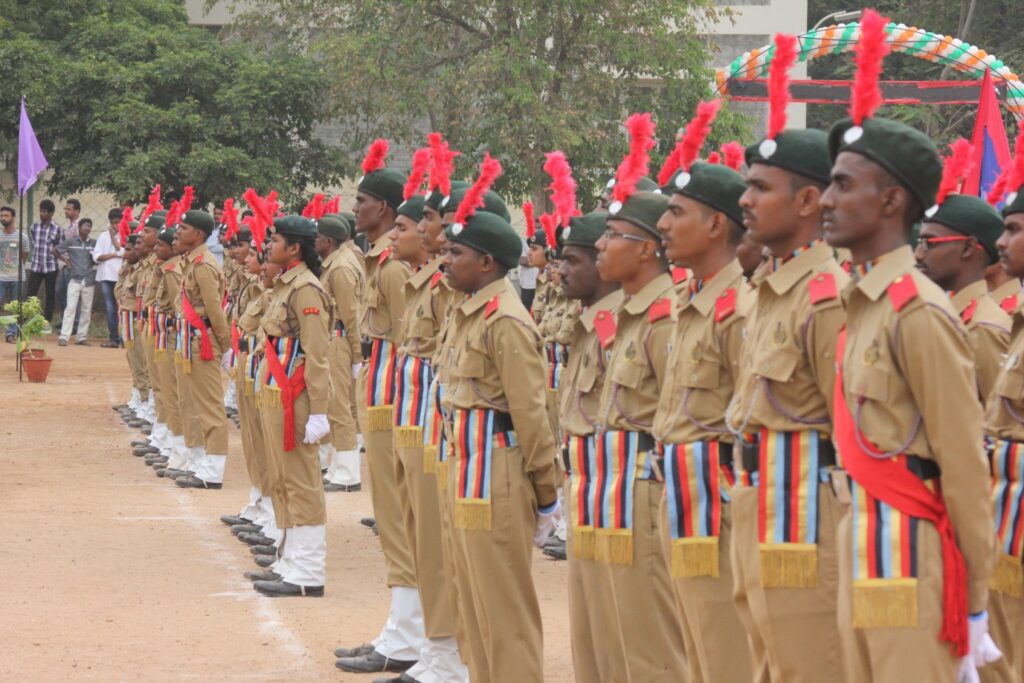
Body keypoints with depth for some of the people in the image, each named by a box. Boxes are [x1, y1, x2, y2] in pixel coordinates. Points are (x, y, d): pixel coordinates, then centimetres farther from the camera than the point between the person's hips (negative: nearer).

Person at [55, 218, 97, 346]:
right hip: (75, 279, -3)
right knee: (70, 307, -11)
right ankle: (64, 337, -15)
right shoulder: (71, 242, 2)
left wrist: (94, 259, -7)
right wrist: (65, 261, 4)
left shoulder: (94, 243, 6)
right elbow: (56, 250, 9)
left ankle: (82, 337, 13)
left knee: (87, 310, 6)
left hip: (89, 281, 3)